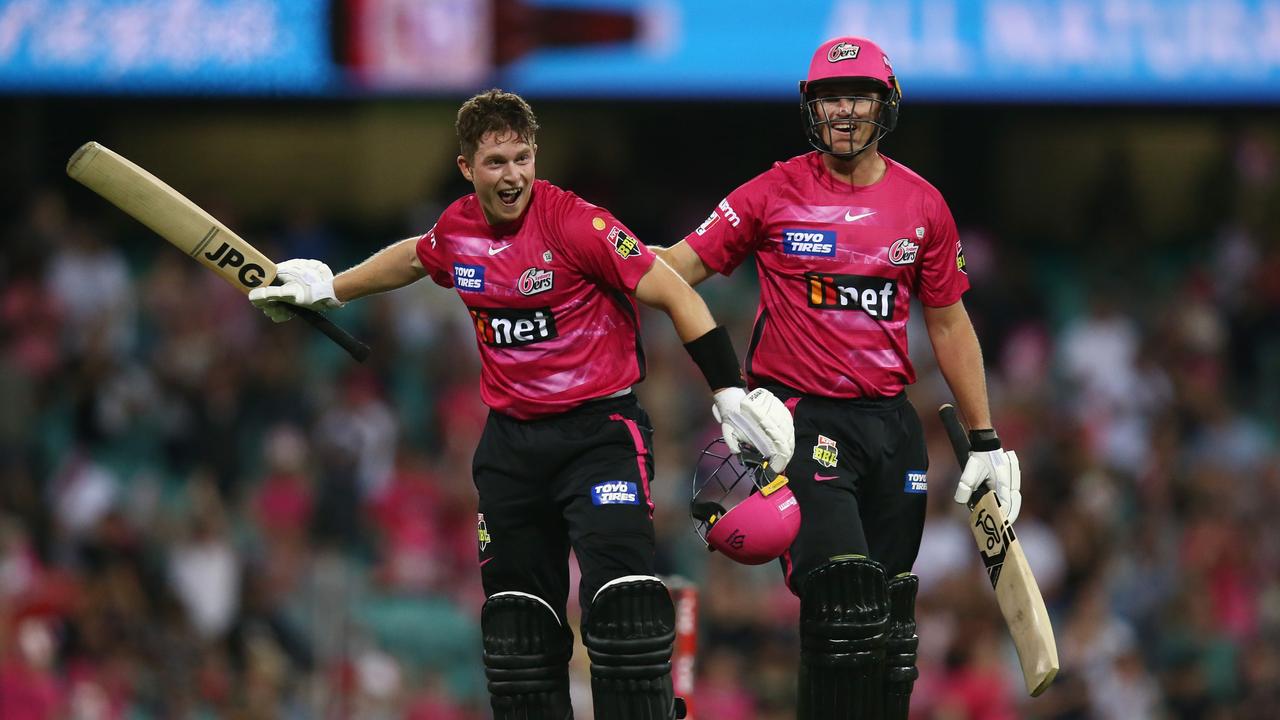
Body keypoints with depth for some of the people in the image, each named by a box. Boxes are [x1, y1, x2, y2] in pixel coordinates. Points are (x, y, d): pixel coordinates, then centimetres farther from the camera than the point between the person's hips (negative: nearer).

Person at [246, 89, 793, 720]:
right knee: (516, 609, 7)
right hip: (512, 439, 6)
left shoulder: (573, 223, -17)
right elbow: (412, 259, 28)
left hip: (599, 428, -6)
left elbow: (675, 295, -14)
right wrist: (328, 289, 38)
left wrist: (730, 392, -15)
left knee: (620, 591, -20)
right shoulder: (457, 230, 3)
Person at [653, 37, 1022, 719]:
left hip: (891, 425, 4)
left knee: (890, 619, 5)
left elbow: (949, 324, 14)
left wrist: (985, 440, 13)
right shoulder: (775, 193, -1)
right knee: (844, 603, -19)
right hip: (802, 421, -4)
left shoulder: (922, 204, 7)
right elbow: (681, 264, -5)